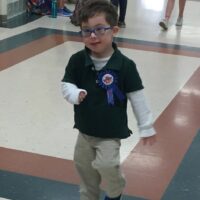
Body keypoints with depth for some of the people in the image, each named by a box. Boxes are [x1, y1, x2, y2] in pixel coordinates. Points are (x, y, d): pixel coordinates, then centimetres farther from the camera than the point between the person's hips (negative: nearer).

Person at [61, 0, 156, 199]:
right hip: (85, 129, 4)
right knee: (84, 167, 16)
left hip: (111, 132, -4)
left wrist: (146, 127, -6)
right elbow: (66, 85, -4)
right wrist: (76, 94, -27)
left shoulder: (124, 65, -18)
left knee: (107, 165, -17)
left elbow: (137, 98, -11)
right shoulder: (77, 60, -10)